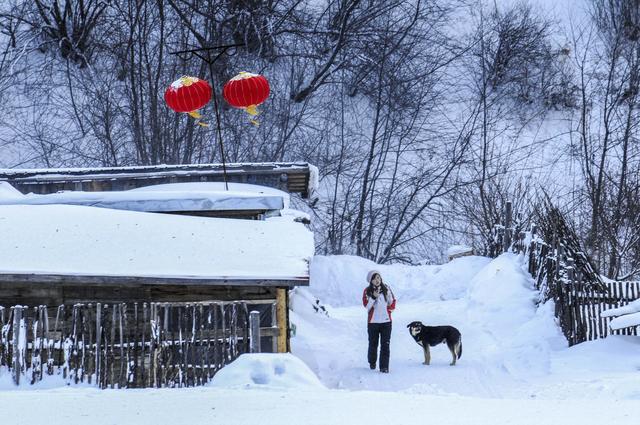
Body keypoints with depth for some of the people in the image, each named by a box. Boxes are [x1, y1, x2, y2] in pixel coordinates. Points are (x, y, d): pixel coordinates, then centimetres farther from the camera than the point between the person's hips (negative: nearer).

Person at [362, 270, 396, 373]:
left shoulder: (386, 288, 3)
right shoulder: (367, 291, -2)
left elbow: (392, 302, 13)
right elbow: (366, 305, -11)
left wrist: (388, 309, 3)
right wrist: (373, 297, -22)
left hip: (386, 321, 1)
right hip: (373, 322, -1)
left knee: (385, 345, -5)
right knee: (373, 344, 11)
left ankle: (384, 367, -5)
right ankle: (372, 363, 32)